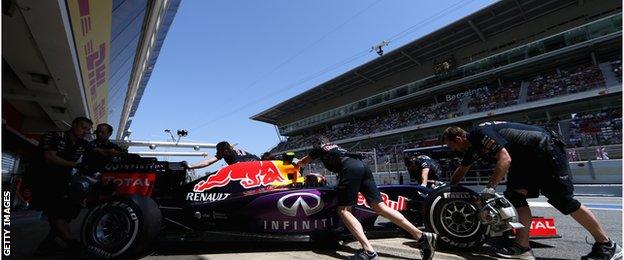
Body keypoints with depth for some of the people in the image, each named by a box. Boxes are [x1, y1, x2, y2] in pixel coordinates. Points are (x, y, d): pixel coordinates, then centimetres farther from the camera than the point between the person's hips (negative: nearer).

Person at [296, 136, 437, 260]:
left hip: (350, 168, -7)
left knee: (344, 210, -6)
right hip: (362, 165, 7)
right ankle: (421, 236, -2)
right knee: (379, 206, 3)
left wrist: (297, 164, 65)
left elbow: (302, 162, 41)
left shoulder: (318, 148, 23)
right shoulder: (335, 147, 38)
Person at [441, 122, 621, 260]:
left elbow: (505, 159, -31)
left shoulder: (481, 132, -23)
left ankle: (607, 245, 9)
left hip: (544, 148, -9)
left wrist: (490, 187, -31)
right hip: (526, 158, 9)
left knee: (563, 200, -7)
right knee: (515, 195, -4)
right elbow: (461, 170, 21)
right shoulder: (472, 147, 7)